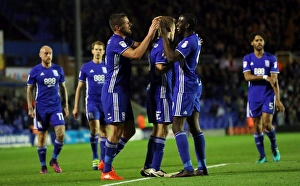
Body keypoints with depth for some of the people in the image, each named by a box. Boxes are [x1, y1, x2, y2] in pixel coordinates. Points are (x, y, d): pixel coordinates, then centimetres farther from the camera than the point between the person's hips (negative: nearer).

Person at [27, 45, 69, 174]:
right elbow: (29, 90, 2)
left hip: (56, 107, 2)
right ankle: (43, 166, 12)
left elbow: (63, 88, 13)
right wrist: (30, 108, -6)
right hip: (41, 108, -2)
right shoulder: (35, 71, -2)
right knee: (42, 136, 3)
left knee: (61, 133, -12)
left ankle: (54, 160, 8)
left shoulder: (58, 69, 6)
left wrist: (65, 106, 10)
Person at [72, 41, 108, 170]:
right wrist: (75, 107, 4)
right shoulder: (86, 67, 3)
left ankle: (103, 161, 13)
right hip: (92, 102, -2)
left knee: (104, 132, 5)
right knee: (94, 129, -18)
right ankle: (95, 158, -8)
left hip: (106, 103, 2)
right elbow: (79, 87, 7)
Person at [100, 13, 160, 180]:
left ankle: (106, 162, 19)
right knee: (117, 130, -9)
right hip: (114, 91, -10)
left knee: (129, 130, 11)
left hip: (122, 91, 10)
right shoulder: (115, 42, -18)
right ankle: (107, 171, -5)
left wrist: (153, 31, 5)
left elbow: (141, 46, 20)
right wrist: (150, 34, -26)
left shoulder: (124, 40, 13)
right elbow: (136, 54, -30)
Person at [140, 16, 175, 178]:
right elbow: (159, 70, -22)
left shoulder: (157, 44, 13)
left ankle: (148, 167, 16)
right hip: (161, 91, -10)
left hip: (153, 90, 10)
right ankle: (154, 169, -9)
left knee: (157, 129, 14)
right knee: (162, 129, -7)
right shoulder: (163, 45, -14)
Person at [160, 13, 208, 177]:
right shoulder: (195, 39, 14)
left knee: (177, 127, -11)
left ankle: (188, 168, -17)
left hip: (185, 88, -10)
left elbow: (171, 57, -31)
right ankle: (202, 167, 12)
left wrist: (164, 35, -25)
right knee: (195, 127, 11)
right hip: (194, 86, 10)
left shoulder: (189, 42, -16)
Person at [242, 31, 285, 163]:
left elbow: (274, 81, -2)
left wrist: (278, 100, -9)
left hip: (268, 96, -2)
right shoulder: (247, 59, 5)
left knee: (267, 124, -14)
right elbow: (247, 77, -9)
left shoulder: (271, 58, 2)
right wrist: (265, 77, -20)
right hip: (254, 97, 2)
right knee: (257, 126, 2)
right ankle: (262, 155, 10)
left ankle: (274, 147, 13)